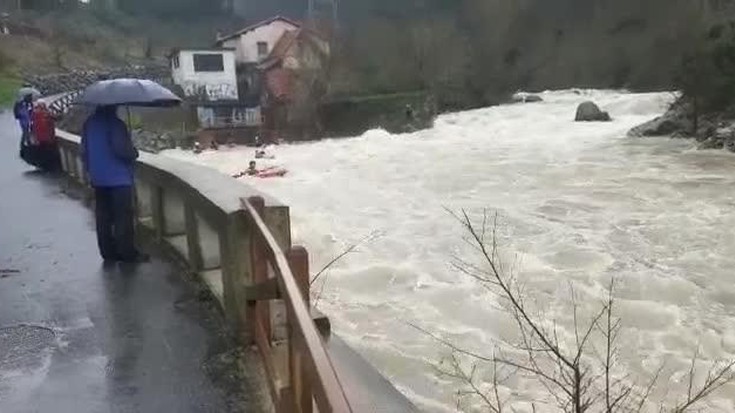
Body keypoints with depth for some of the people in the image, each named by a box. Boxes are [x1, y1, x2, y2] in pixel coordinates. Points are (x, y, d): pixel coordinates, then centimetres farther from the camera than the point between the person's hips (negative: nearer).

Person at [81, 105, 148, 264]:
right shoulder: (114, 123, -17)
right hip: (118, 178, -8)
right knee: (123, 217, -1)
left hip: (98, 179, 8)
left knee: (103, 217, 11)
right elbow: (122, 150, -22)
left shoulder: (88, 123, 9)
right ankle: (128, 254, 4)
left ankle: (108, 253, 18)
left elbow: (84, 150, 13)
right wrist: (134, 153, -1)